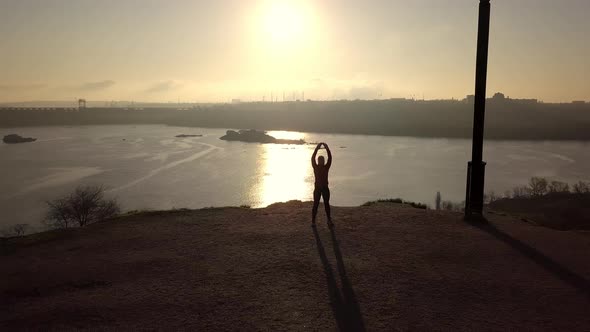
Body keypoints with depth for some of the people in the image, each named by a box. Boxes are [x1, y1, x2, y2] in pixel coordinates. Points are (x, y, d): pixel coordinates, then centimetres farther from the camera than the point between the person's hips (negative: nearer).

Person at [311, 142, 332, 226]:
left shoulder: (326, 167, 3)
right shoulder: (315, 167, -1)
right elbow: (312, 158, -14)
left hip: (325, 188, 2)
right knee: (315, 205, -3)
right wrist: (317, 149, -21)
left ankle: (329, 220, 21)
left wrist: (327, 148, -16)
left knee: (326, 204, 11)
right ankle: (313, 221, 1)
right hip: (317, 188, -2)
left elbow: (330, 158, -7)